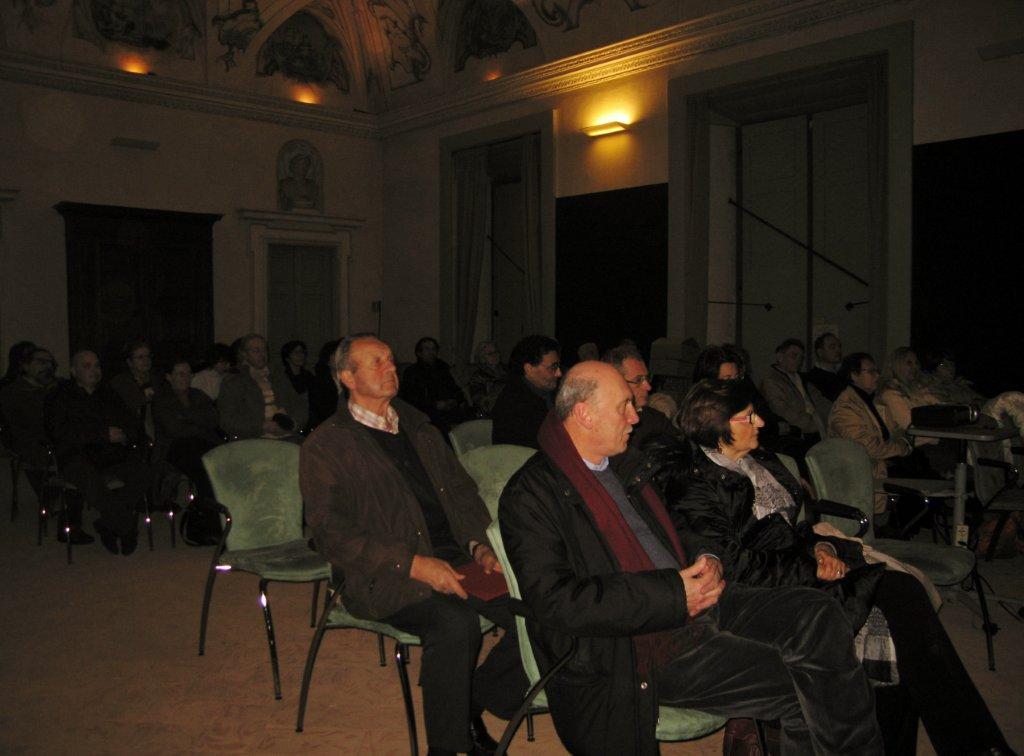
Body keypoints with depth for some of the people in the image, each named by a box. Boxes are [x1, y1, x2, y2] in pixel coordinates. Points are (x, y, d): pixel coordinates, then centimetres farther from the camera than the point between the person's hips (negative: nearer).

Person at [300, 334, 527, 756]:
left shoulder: (420, 428, 19)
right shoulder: (325, 447, 0)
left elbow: (462, 491, 18)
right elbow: (332, 532, -10)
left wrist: (480, 546, -2)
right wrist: (413, 564, -20)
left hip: (454, 559, 6)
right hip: (382, 577, -5)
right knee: (456, 622, -34)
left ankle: (474, 704, 6)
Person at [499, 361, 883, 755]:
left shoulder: (626, 460, 15)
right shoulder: (530, 495, -12)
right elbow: (555, 600, -21)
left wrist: (705, 559, 1)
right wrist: (673, 595, -21)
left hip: (692, 598, 8)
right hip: (646, 642, -8)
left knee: (816, 614, -8)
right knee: (802, 689, -20)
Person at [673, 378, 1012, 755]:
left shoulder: (759, 461, 16)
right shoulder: (699, 487, -11)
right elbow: (736, 568, -16)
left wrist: (820, 547, 1)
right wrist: (812, 570, -11)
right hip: (772, 596, -8)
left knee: (902, 588, -17)